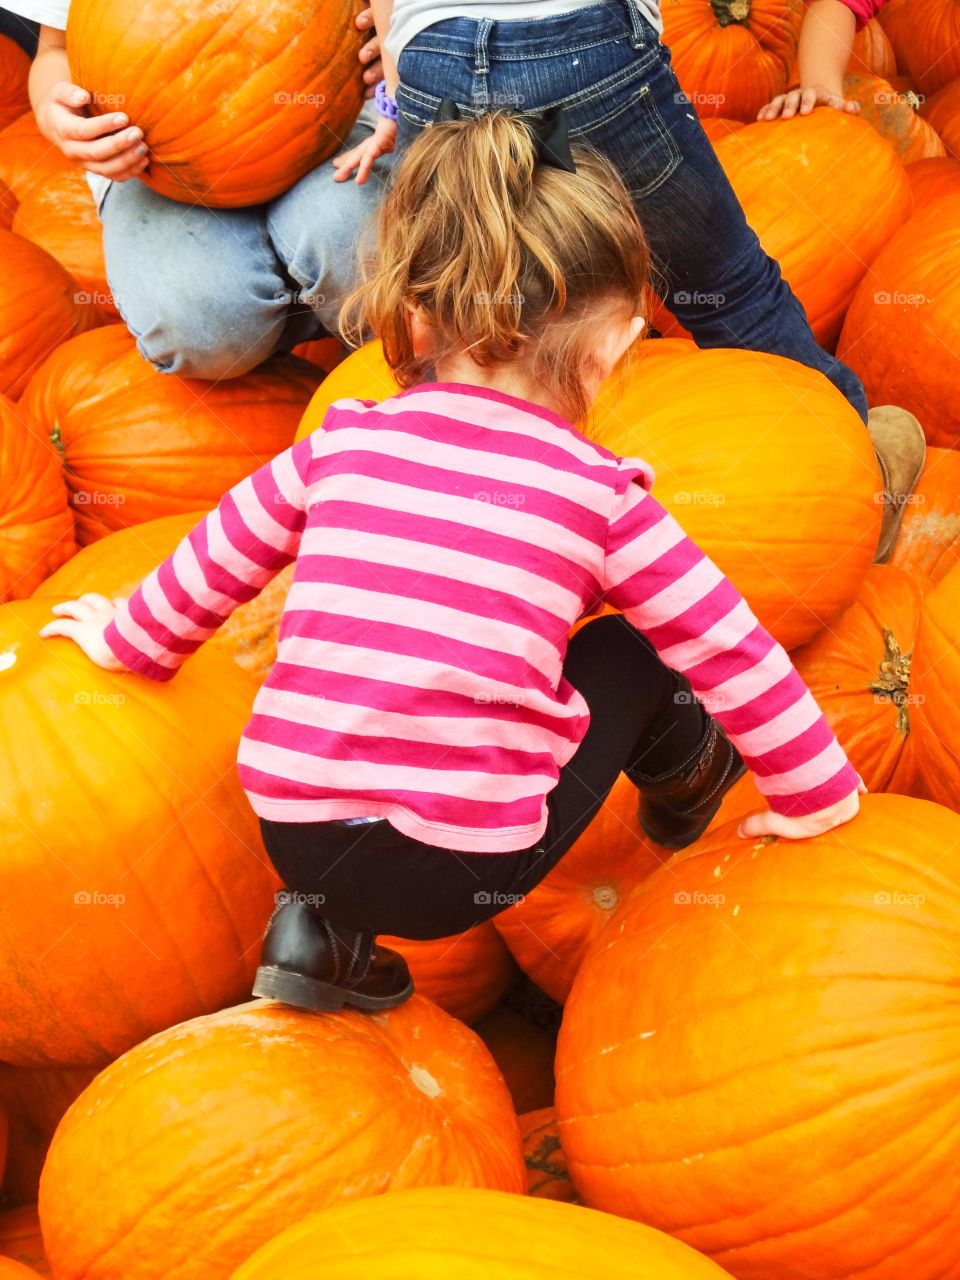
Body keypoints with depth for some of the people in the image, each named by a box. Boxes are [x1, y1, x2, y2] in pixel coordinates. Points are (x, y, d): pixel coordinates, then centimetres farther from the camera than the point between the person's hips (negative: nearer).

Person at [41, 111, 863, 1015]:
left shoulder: (346, 443, 4)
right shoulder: (596, 491, -4)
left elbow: (216, 559, 18)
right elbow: (727, 649, 2)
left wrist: (128, 640, 37)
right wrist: (817, 793, 18)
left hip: (294, 837, 3)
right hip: (462, 872, -3)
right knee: (631, 653, 16)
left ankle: (323, 925, 19)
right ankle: (688, 785, 44)